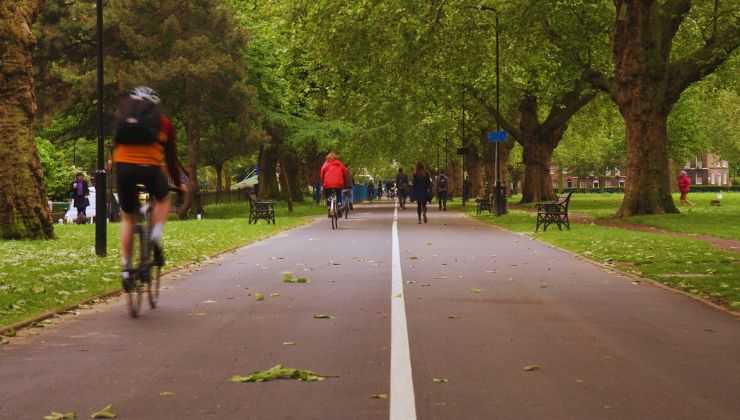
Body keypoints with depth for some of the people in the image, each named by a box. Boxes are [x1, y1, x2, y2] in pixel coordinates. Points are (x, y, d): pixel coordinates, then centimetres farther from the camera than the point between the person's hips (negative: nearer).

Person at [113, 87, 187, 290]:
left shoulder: (122, 118, 22)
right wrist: (178, 182, 32)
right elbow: (170, 156, 23)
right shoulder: (164, 122, 19)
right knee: (163, 200, 30)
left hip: (123, 167, 1)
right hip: (150, 168, -1)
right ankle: (156, 237, 4)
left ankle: (126, 267, 13)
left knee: (128, 218, 18)